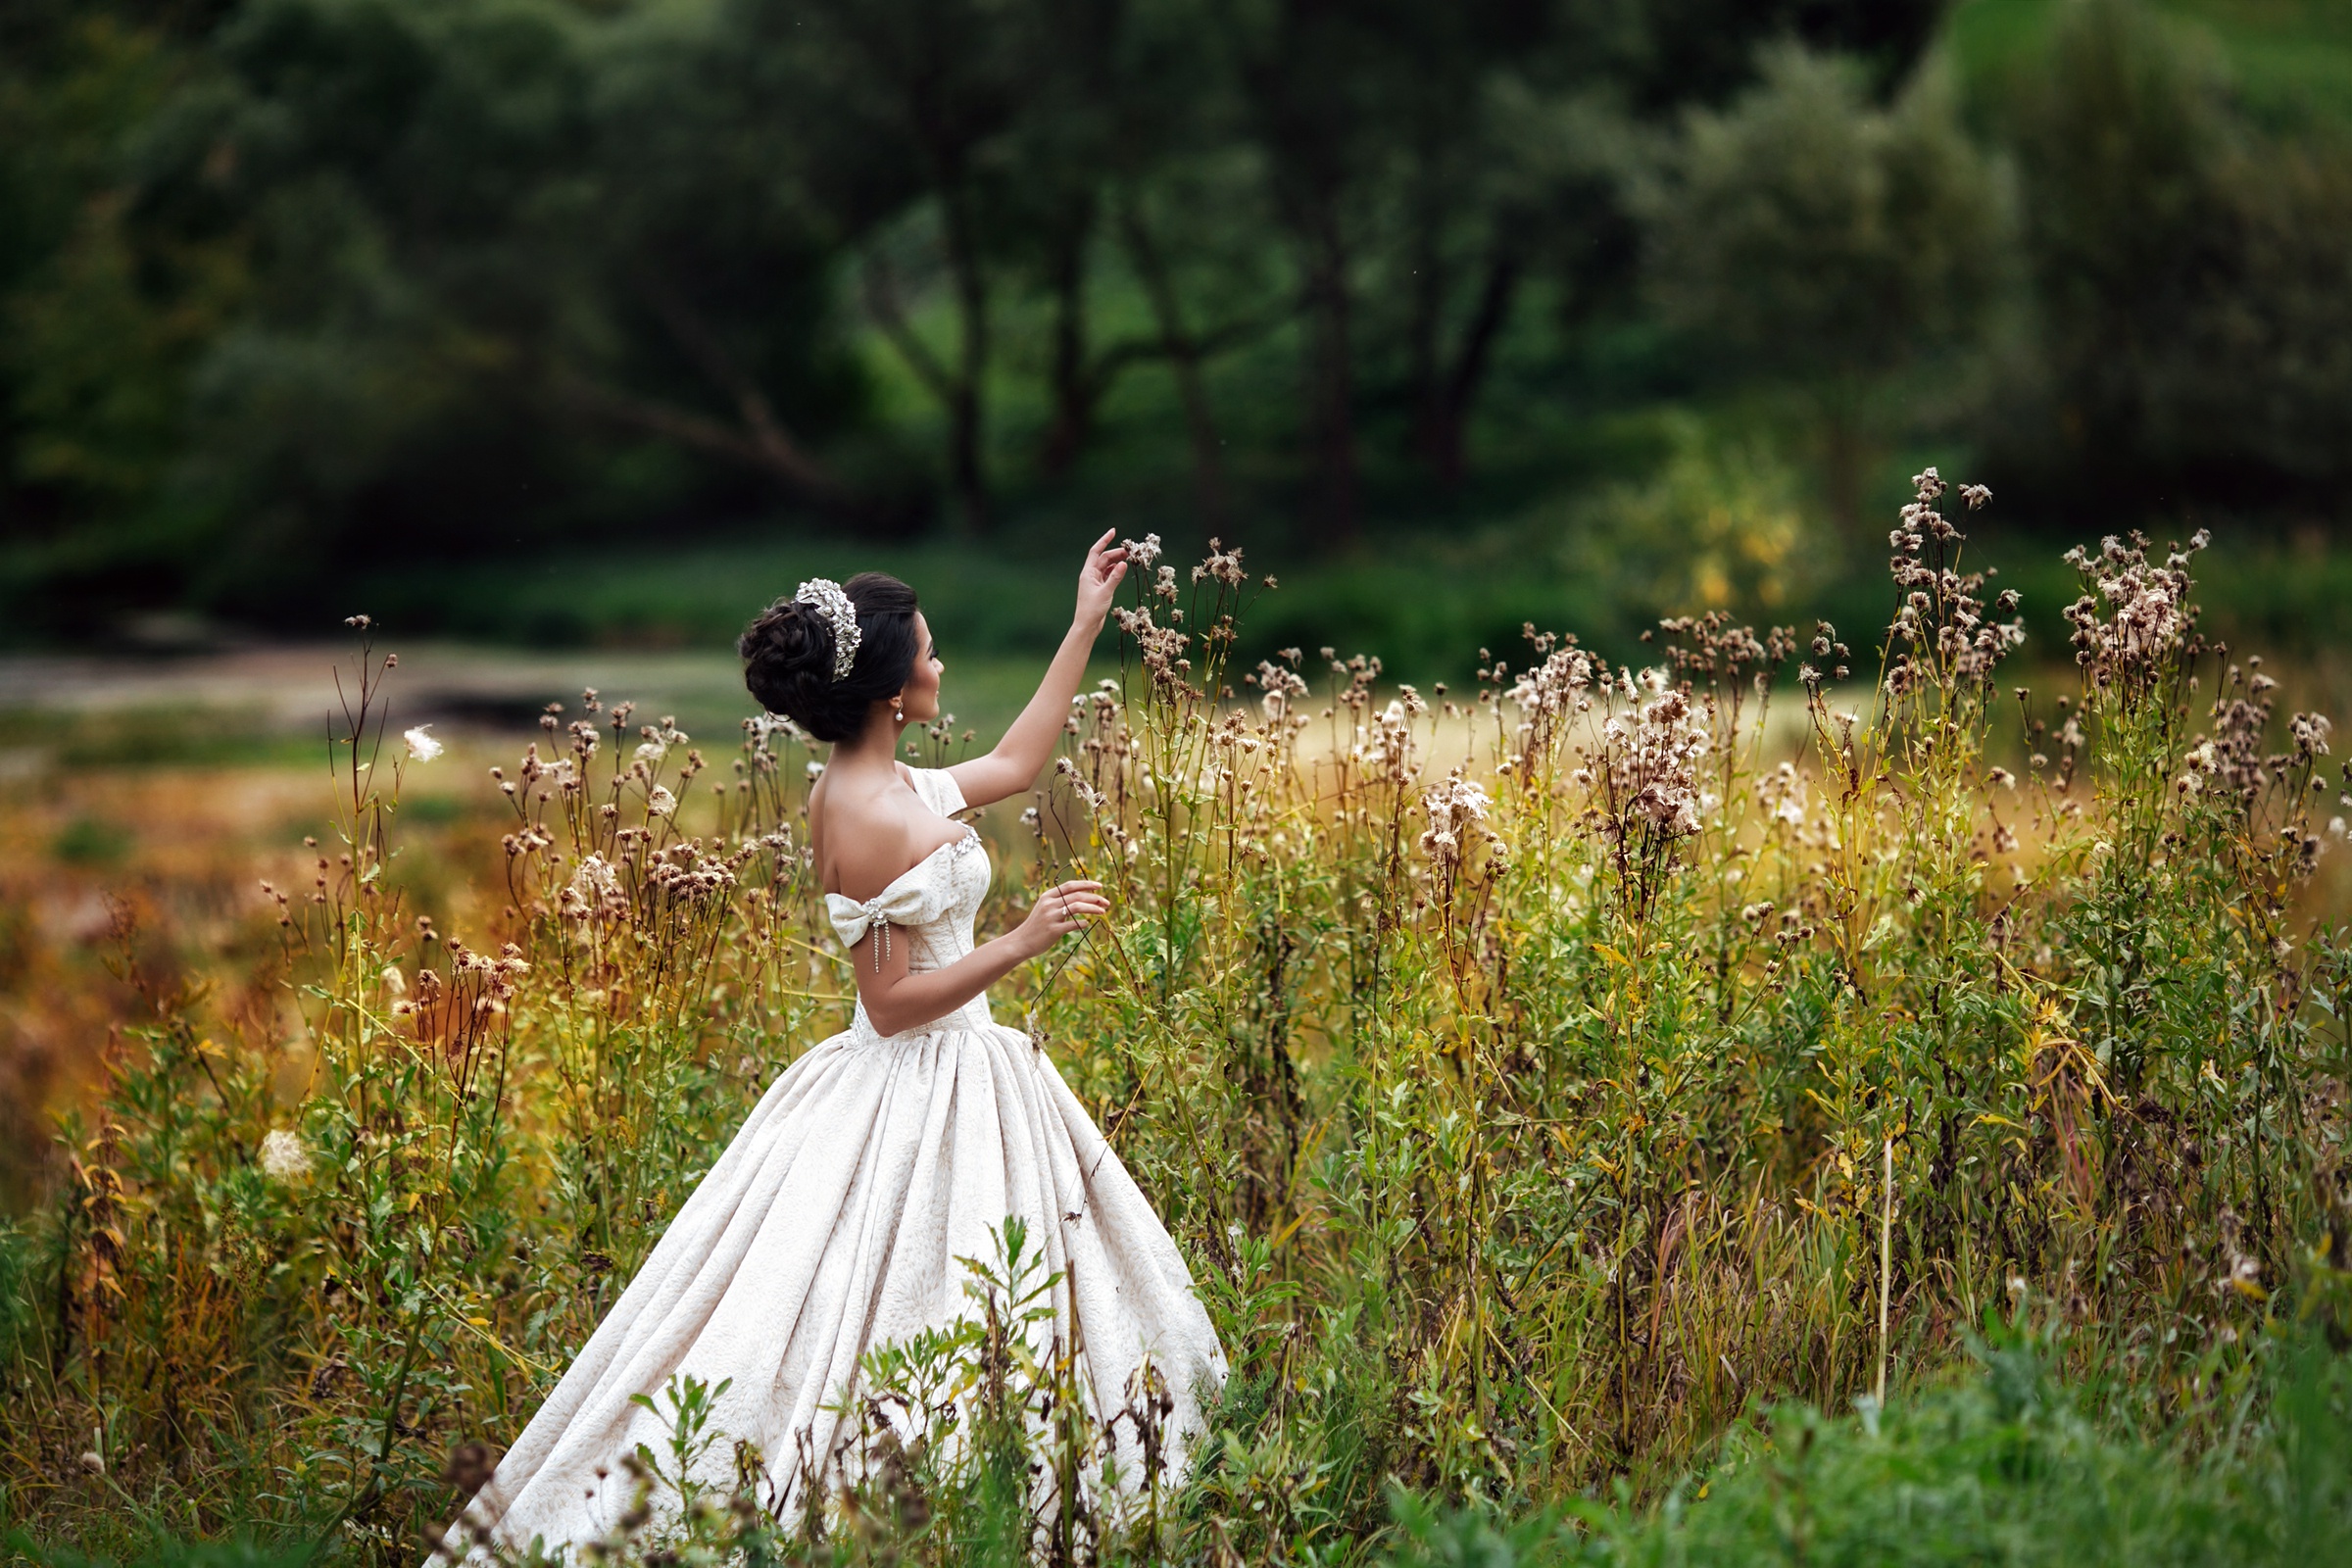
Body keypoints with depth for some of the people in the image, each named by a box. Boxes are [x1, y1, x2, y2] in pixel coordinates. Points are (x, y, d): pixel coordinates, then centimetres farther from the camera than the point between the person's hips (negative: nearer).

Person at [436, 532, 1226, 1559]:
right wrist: (1021, 944, -22)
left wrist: (1085, 628, 26)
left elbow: (1014, 763, 24)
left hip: (961, 1080, 10)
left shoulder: (887, 785, 7)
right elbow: (891, 1002, -19)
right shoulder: (862, 816, -21)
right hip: (913, 1100, -10)